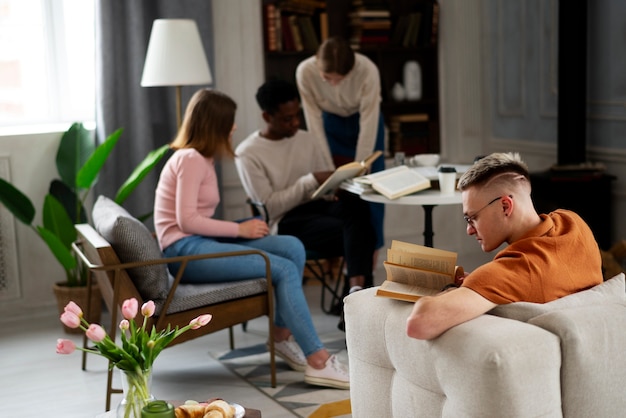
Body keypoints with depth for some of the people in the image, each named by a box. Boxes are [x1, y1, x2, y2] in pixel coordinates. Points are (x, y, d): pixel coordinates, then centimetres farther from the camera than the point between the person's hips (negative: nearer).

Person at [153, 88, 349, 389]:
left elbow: (198, 220, 13)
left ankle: (282, 334, 0)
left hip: (201, 242, 9)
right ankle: (318, 361, -19)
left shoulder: (203, 159, 20)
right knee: (285, 269, -19)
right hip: (185, 250, -9)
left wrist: (241, 229, -1)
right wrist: (240, 229, -13)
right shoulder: (190, 159, -10)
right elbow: (187, 220, -18)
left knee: (293, 247, -6)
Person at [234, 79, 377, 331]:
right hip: (284, 222, -5)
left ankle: (357, 290, -37)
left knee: (356, 206, -32)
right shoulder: (247, 154, -4)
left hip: (317, 206, 5)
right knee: (359, 231, -29)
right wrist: (310, 181, -16)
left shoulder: (306, 140, 14)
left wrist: (338, 187, -10)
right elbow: (269, 206, -11)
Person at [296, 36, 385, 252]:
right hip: (330, 123, 1)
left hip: (363, 121, -1)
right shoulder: (305, 72, -30)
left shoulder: (367, 71, -35)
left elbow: (368, 124, -28)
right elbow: (314, 121, -22)